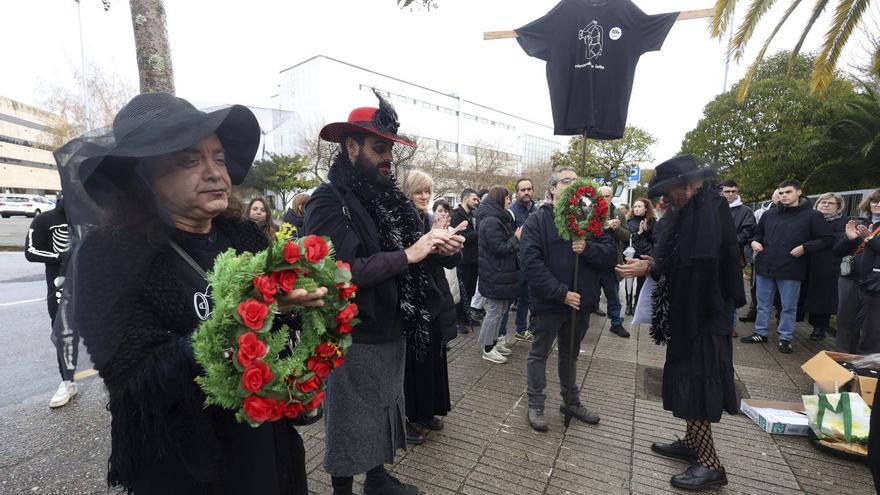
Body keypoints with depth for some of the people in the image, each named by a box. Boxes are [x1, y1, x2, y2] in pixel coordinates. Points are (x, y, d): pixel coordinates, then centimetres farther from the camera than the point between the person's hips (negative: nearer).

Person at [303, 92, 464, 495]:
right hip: (353, 339, -8)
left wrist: (435, 246, -7)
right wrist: (408, 255, -26)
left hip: (391, 332, 8)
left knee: (385, 411, 23)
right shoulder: (328, 201, -16)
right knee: (350, 423, 11)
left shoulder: (386, 197, 8)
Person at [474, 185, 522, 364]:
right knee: (495, 311, -1)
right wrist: (516, 239, -11)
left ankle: (494, 341, 30)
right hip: (495, 274, -10)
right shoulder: (491, 221, -19)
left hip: (499, 272, 11)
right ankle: (488, 349, 11)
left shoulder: (498, 218, 14)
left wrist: (516, 237, 6)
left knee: (501, 308, 17)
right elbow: (499, 249, -21)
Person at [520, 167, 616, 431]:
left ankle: (571, 401, 40)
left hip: (581, 301, 4)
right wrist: (560, 293, -22)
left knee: (570, 355, 22)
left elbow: (611, 254, -1)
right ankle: (535, 406, 27)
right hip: (548, 302, -4)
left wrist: (587, 248, -22)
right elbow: (531, 261, -18)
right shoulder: (537, 220, -9)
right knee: (539, 355, 11)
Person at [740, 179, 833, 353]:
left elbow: (827, 239, -1)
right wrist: (754, 242, 1)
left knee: (788, 307, 8)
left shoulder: (811, 215, -2)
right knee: (763, 304, 13)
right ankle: (761, 333, 25)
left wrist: (804, 247, -14)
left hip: (791, 269, -3)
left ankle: (785, 338, 21)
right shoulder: (769, 214, 9)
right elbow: (758, 233, 22)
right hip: (765, 267, 4)